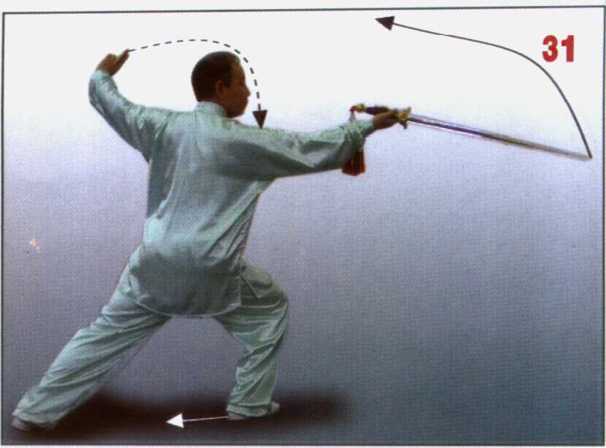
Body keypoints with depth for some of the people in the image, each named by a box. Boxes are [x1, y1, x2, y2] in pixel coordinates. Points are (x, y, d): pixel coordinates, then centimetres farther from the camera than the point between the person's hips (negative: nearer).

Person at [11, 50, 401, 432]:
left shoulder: (165, 126, 2)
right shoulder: (244, 141, -10)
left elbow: (113, 106, 18)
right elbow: (317, 149, -4)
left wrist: (102, 75, 40)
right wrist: (368, 125, 8)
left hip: (155, 264, 5)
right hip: (212, 271, -4)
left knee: (106, 334, 16)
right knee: (271, 310, 20)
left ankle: (37, 410, 22)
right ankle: (250, 403, 24)